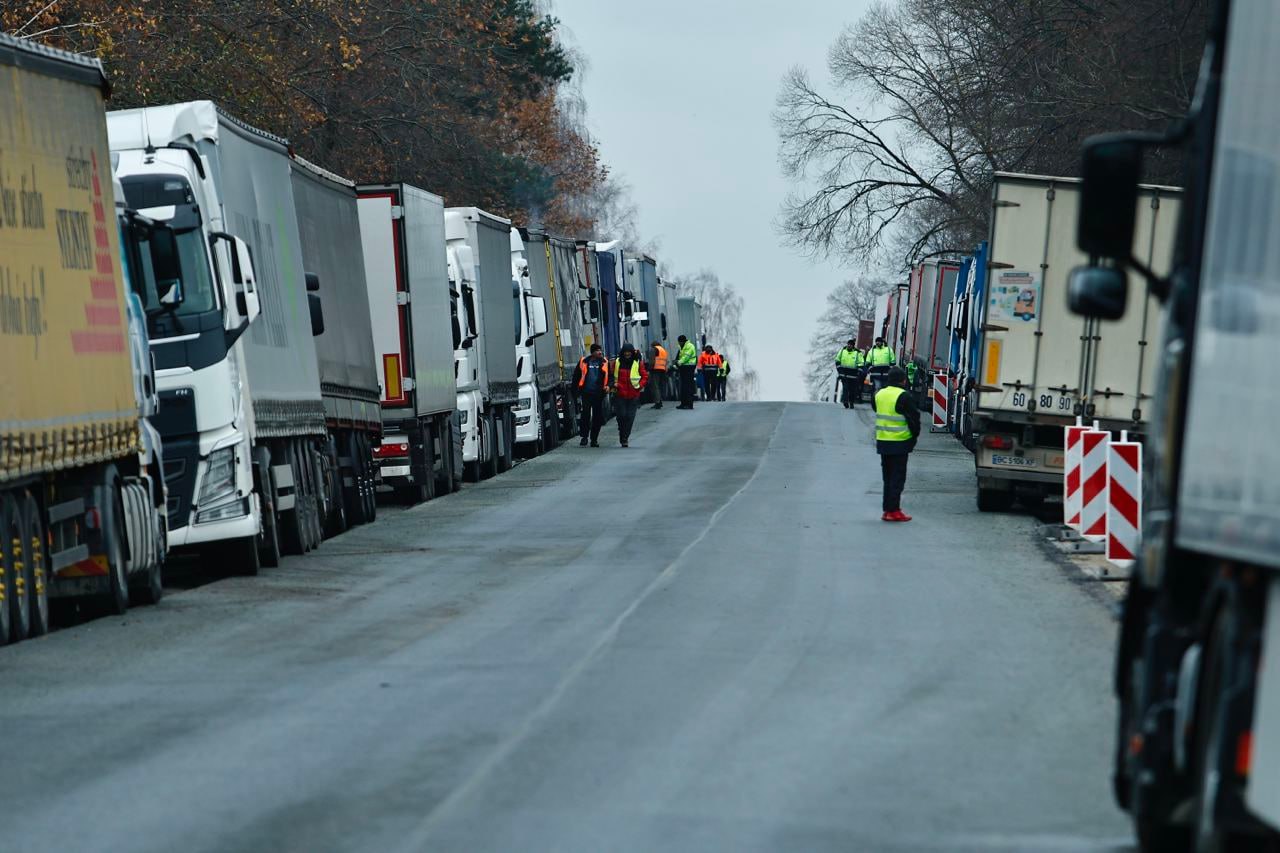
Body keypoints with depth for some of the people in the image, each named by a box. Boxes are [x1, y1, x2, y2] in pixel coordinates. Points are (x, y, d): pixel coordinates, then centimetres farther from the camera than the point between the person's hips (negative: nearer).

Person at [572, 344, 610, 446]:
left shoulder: (605, 363, 5)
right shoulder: (584, 362, 4)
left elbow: (610, 376, 12)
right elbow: (576, 376, 11)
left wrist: (608, 385, -6)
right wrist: (577, 391, 8)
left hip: (599, 393, 1)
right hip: (586, 393, -1)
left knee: (597, 417, 4)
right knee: (585, 415, -6)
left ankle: (594, 439, 13)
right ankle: (584, 437, 4)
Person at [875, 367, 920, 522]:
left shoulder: (879, 394, 7)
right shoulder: (904, 397, -15)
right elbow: (914, 418, -13)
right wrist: (914, 436, 3)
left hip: (882, 441, 7)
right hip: (899, 443, -7)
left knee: (887, 477, 15)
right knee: (898, 477, -1)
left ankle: (887, 509, 16)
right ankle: (893, 510, -4)